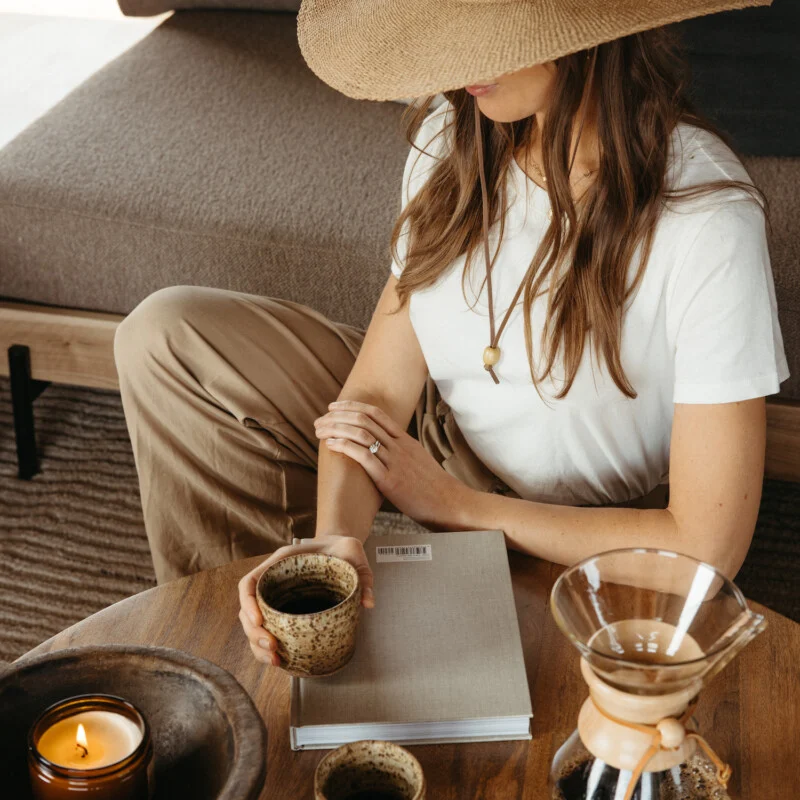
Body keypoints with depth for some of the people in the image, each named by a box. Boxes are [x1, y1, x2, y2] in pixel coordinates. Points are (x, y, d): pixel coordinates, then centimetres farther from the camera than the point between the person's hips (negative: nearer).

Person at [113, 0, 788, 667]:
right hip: (431, 431, 6)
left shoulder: (706, 218, -31)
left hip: (566, 534, -5)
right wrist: (335, 536, -35)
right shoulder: (453, 138, -13)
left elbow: (707, 547, -28)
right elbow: (378, 386, -13)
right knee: (165, 336, -7)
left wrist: (454, 503, -21)